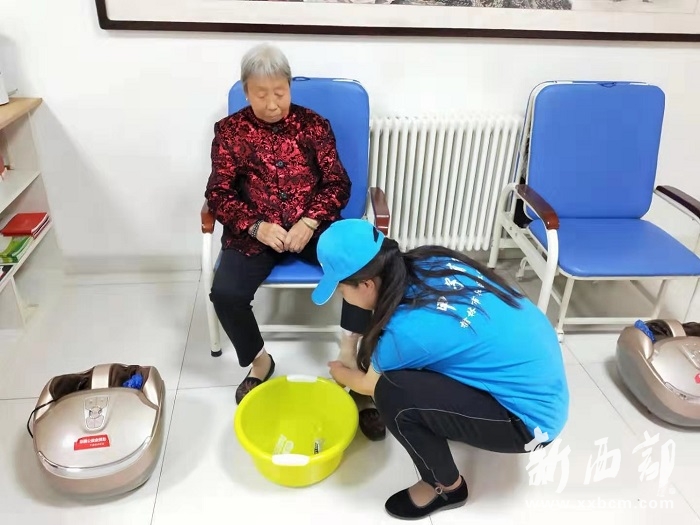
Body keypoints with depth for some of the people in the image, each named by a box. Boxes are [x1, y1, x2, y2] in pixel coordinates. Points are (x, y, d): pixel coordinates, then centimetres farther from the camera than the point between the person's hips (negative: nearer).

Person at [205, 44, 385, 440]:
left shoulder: (314, 124, 6)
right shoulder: (230, 130, 5)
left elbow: (338, 183, 2)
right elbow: (219, 193, 1)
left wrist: (310, 221, -16)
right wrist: (257, 226, -17)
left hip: (314, 225, 1)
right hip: (254, 231, 0)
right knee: (226, 293, -25)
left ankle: (349, 362, -14)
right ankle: (260, 362, 4)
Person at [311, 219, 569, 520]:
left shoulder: (407, 328, -27)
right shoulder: (429, 262, -8)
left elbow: (370, 385, -3)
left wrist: (339, 373, 18)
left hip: (532, 418, -8)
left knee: (392, 393, -19)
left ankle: (447, 488, 6)